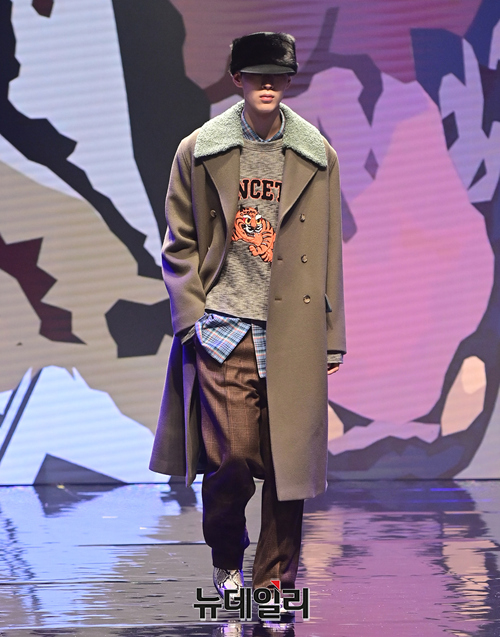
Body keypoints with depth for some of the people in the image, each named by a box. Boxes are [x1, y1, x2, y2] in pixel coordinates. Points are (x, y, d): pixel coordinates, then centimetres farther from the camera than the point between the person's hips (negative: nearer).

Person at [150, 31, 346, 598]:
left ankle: (273, 584, 13)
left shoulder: (318, 158, 8)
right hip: (222, 331, -1)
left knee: (288, 460, 0)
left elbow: (329, 254, 12)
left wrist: (331, 336, 10)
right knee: (230, 457, -9)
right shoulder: (198, 152, 5)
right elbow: (179, 245, 9)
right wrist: (193, 317, -1)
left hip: (293, 334, 2)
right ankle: (226, 562, 18)